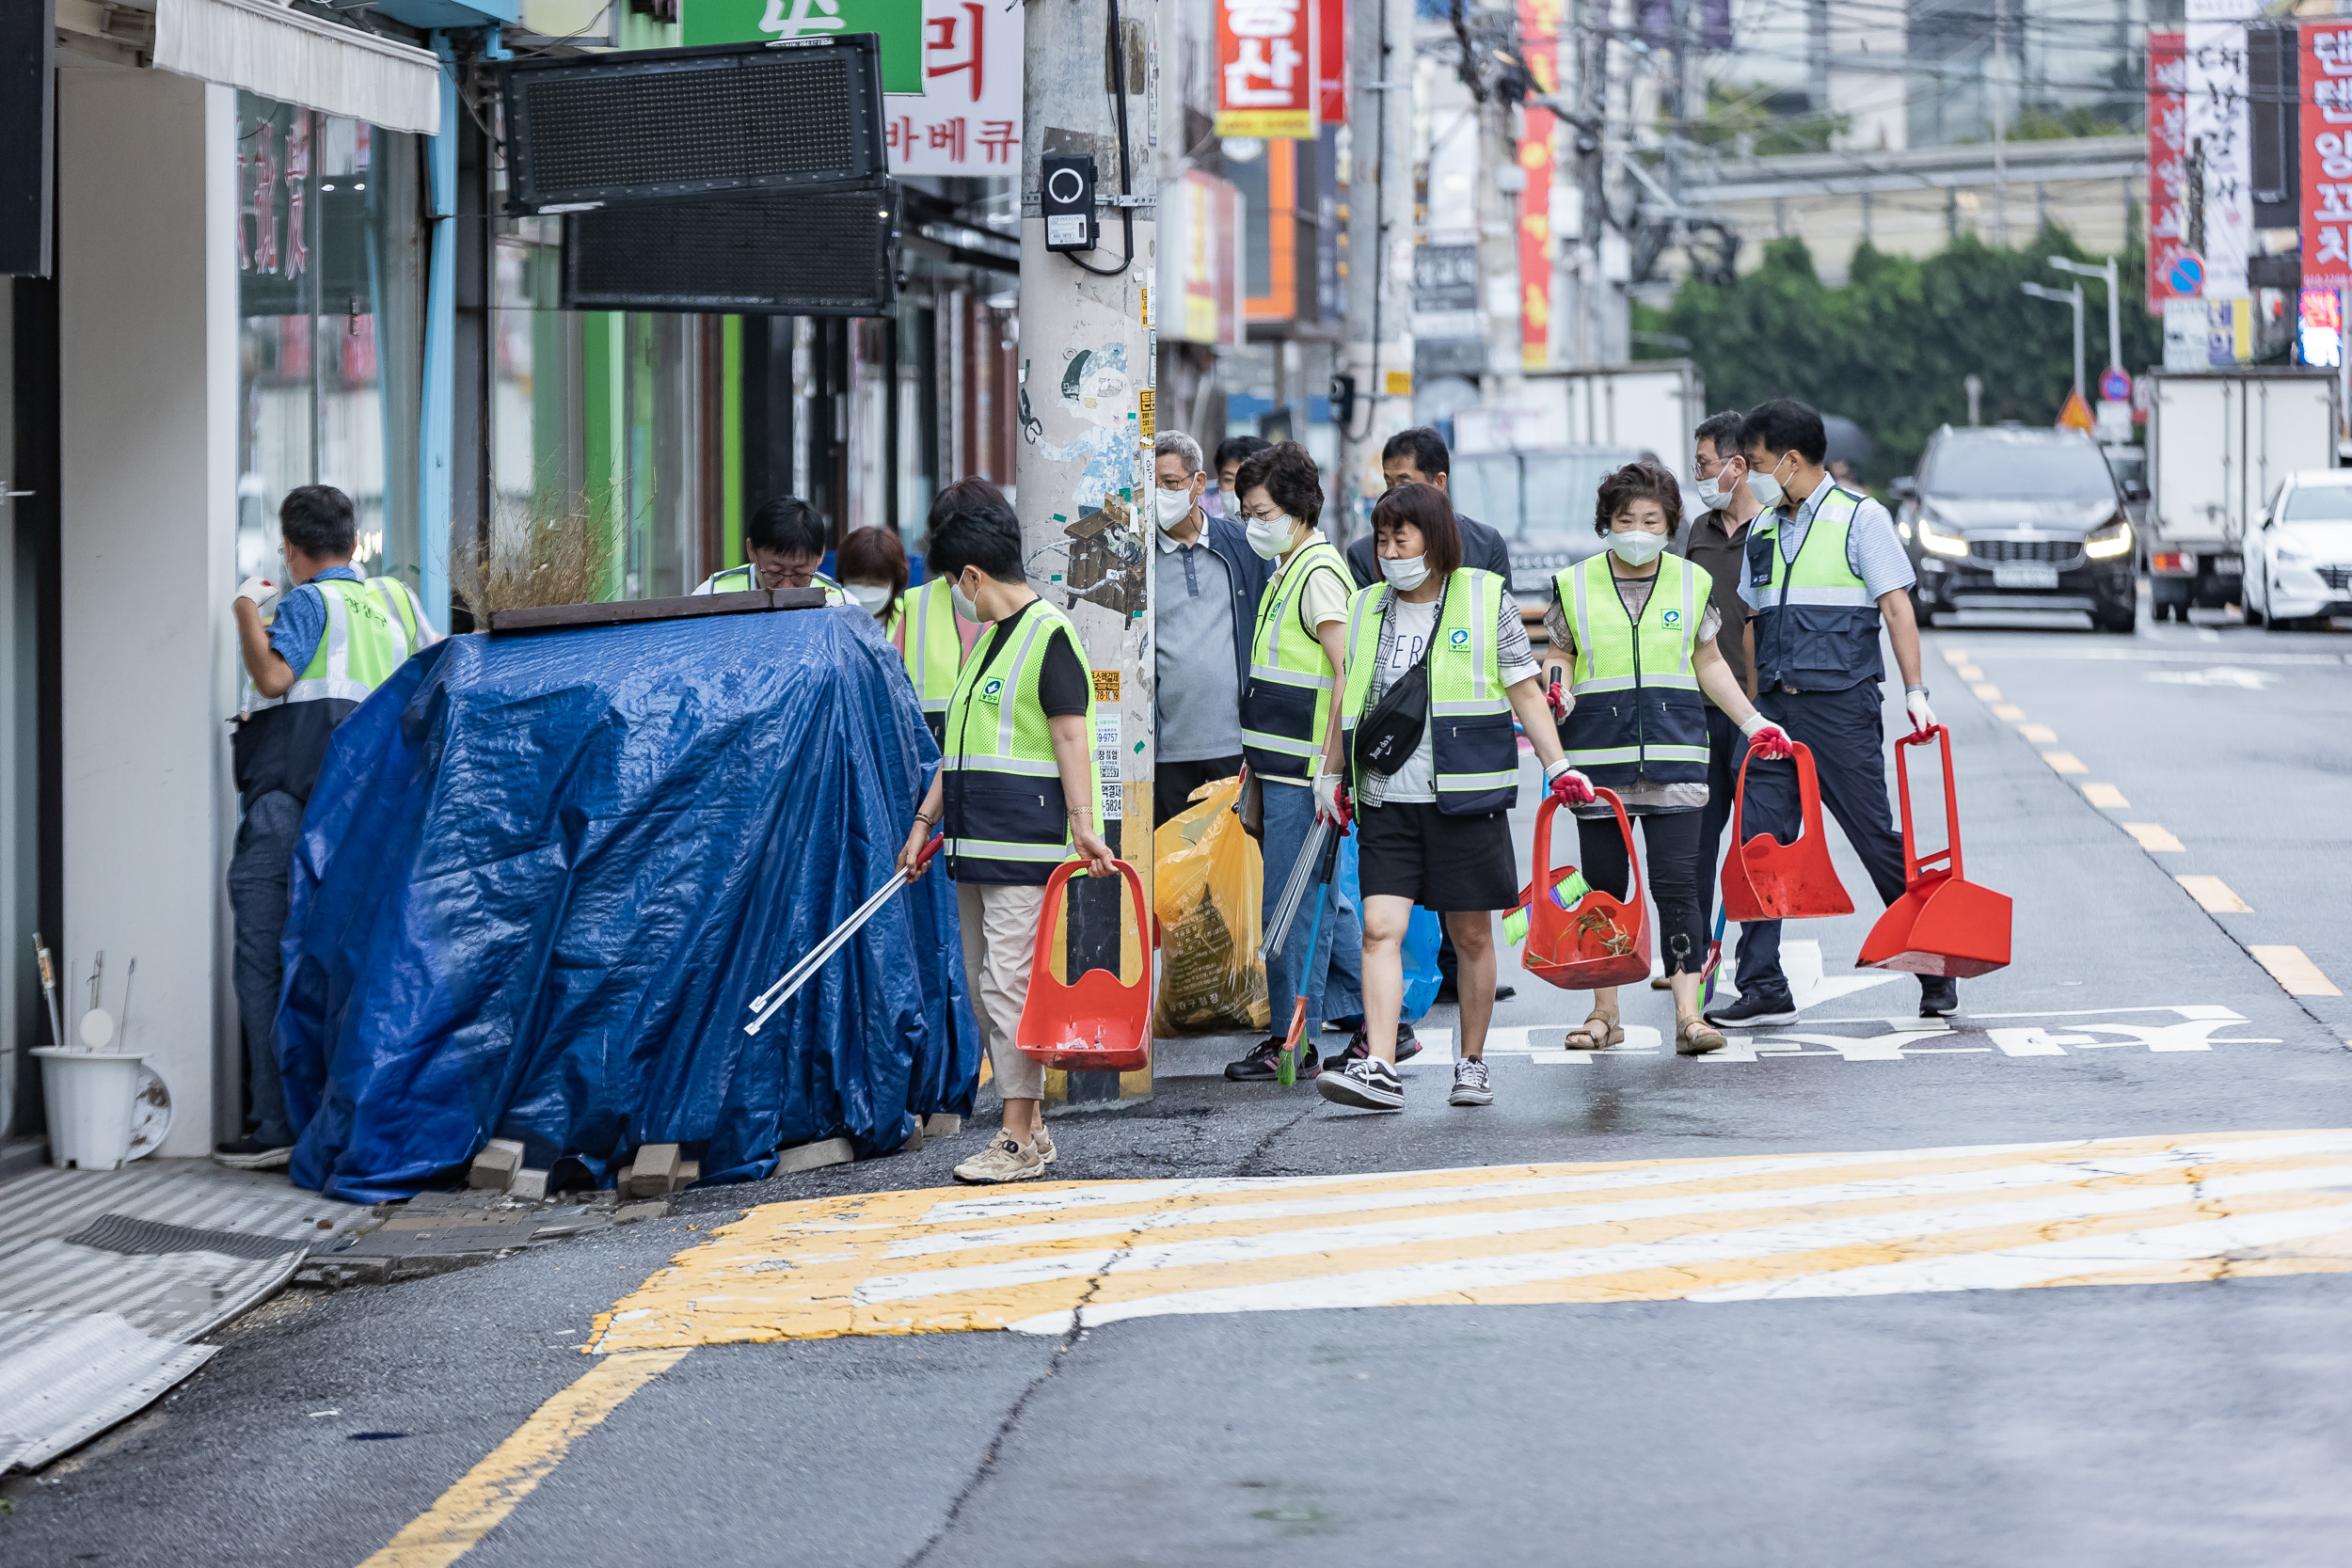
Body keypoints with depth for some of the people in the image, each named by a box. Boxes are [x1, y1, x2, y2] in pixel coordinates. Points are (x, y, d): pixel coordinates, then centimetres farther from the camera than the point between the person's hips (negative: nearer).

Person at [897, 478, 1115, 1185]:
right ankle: (1028, 1125, 16)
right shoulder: (988, 642, 19)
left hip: (1025, 850, -10)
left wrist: (1081, 824, -22)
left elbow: (1071, 736, -15)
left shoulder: (1050, 634, -9)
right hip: (976, 849, 10)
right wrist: (926, 821, 24)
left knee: (1009, 987, -11)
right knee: (984, 989, 10)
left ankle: (1022, 1140, -8)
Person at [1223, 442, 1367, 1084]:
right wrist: (1256, 767, 24)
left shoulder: (1320, 573, -14)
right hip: (1286, 769, 10)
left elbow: (1347, 675, -21)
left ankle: (1292, 1042, 1)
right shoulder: (1288, 571, 17)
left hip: (1303, 773, -10)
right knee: (1323, 902, 14)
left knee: (1291, 908, -5)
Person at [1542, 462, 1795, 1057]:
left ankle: (1688, 1014, -10)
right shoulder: (1575, 585, 5)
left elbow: (1709, 664, 17)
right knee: (1603, 886, 5)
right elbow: (1560, 655, 15)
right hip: (1597, 755, 0)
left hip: (1675, 751, 0)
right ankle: (1605, 1012, 16)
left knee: (1677, 884, -9)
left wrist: (1753, 722, 13)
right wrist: (1557, 685, -7)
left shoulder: (1692, 582, 8)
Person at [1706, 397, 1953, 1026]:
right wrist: (1754, 708, 17)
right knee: (1759, 841, -2)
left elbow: (1896, 606, -6)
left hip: (1840, 707, -6)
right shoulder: (1762, 530, 15)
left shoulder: (1860, 516, -2)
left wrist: (1915, 691, -14)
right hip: (1774, 708, 6)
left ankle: (1937, 972, 12)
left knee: (1878, 838, -2)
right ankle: (1763, 989, 1)